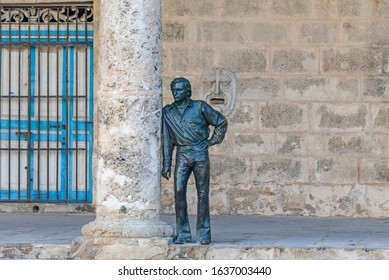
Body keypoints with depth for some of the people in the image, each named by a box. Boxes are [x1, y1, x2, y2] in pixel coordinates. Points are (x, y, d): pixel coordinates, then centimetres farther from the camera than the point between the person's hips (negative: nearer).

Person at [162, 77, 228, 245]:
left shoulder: (199, 107, 1)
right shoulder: (167, 112, 8)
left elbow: (221, 122, 10)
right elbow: (166, 140, 9)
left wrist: (214, 141, 3)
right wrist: (166, 165, 6)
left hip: (200, 155, -2)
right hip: (182, 155, 2)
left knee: (202, 193, -1)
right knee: (179, 192, -9)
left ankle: (203, 234, 3)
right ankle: (183, 234, -4)